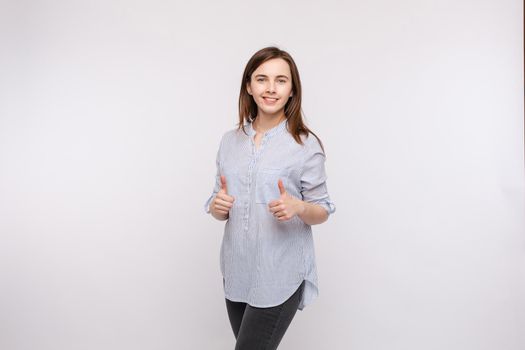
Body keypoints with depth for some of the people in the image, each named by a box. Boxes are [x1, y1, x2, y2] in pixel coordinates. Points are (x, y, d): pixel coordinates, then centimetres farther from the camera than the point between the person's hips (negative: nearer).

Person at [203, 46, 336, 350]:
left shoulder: (306, 145, -9)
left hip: (281, 278, -4)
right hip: (237, 273, 5)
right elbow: (219, 208, 10)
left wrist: (298, 207, -23)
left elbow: (322, 211, -2)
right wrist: (217, 207, -12)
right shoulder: (230, 141, 4)